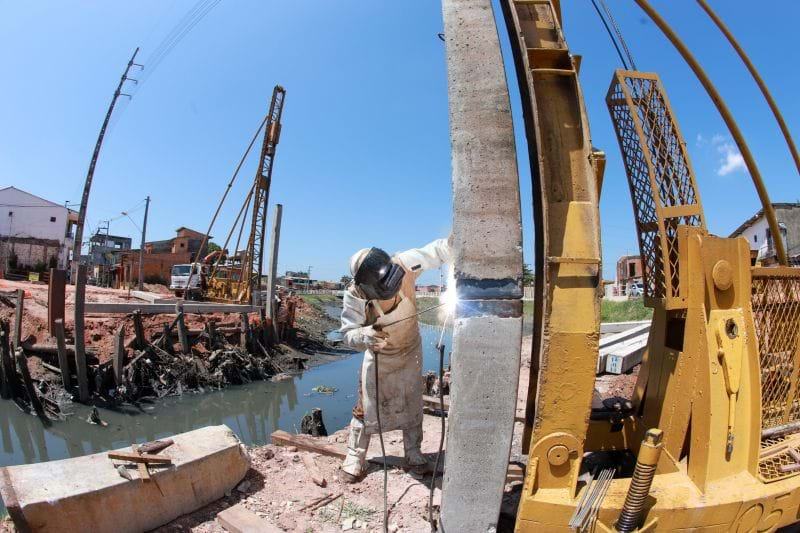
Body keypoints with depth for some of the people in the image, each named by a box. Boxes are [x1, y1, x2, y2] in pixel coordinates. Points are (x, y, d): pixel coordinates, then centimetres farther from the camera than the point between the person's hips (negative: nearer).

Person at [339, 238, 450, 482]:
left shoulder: (403, 264, -35)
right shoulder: (355, 296, -34)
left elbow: (438, 251, -31)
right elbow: (347, 333, -28)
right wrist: (365, 335, -50)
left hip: (410, 350, 2)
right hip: (379, 355, -1)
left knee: (412, 403, 14)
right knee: (367, 406, 5)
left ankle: (413, 452, 34)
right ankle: (354, 457, 25)